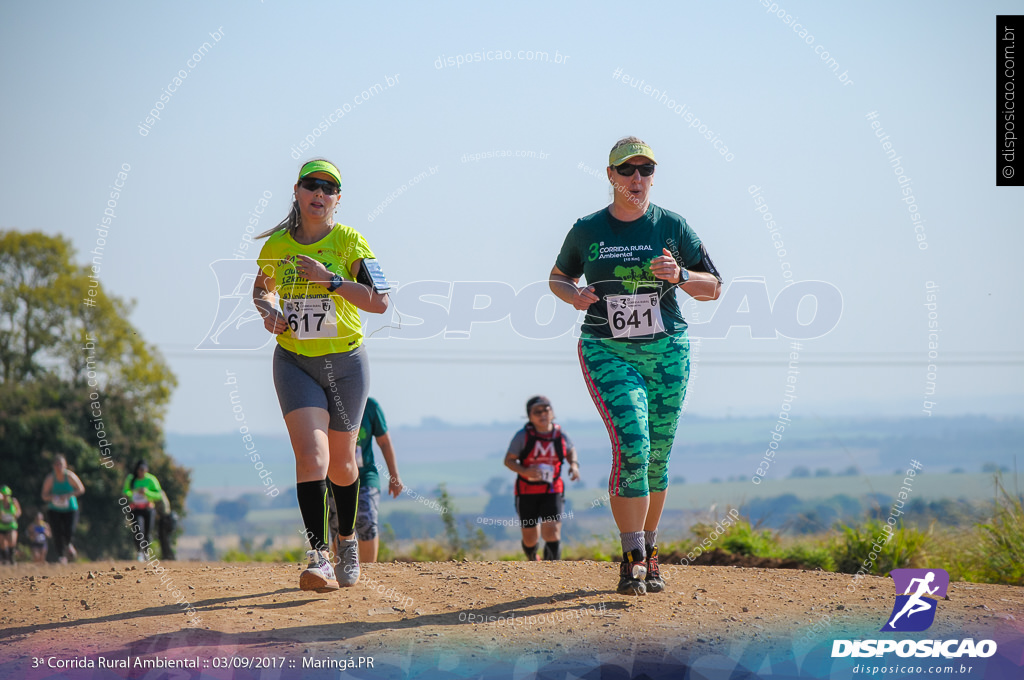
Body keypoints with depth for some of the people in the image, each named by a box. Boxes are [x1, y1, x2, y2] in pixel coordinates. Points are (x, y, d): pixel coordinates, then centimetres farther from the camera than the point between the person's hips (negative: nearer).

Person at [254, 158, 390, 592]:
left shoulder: (350, 242, -6)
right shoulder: (277, 245, 2)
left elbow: (380, 301, -14)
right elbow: (262, 288, 22)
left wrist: (329, 280, -21)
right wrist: (268, 312, 0)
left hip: (345, 363, 0)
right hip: (294, 361, 0)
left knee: (341, 462, 11)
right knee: (311, 454, -18)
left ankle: (348, 540, 38)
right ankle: (319, 557, -24)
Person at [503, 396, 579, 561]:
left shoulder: (560, 435, -3)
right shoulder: (523, 436, -9)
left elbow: (571, 450, 19)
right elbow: (508, 460, -6)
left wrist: (574, 464, -2)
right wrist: (524, 471, -25)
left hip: (552, 492, 0)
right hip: (527, 491, 0)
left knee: (552, 533, -18)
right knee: (530, 538, 10)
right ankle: (532, 559, 45)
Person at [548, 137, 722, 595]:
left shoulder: (672, 227, 3)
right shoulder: (587, 230, 2)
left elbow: (713, 288, 6)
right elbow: (558, 278, 18)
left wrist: (680, 276, -14)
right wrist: (573, 295, -6)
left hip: (667, 352, 2)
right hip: (608, 352, -2)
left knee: (657, 458, 7)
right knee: (632, 445, -19)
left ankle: (647, 554, 23)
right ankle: (632, 559, -17)